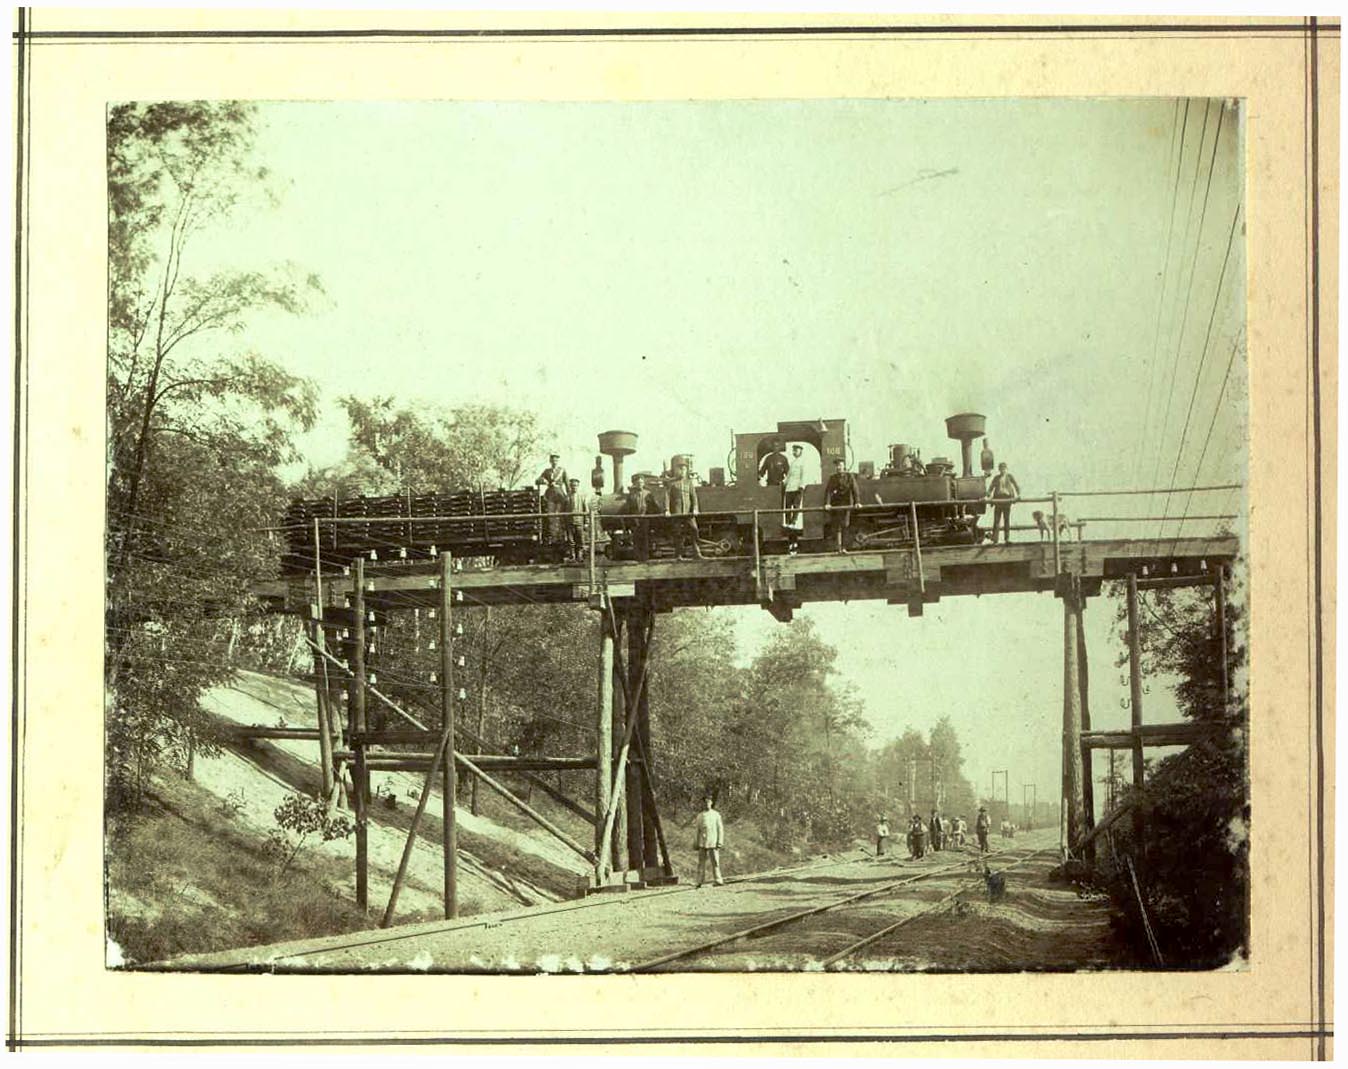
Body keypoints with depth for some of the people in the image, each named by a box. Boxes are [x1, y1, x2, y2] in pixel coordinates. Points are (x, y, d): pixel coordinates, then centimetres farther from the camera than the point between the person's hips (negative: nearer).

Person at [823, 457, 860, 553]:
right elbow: (828, 491, -5)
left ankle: (844, 547, -2)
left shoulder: (849, 476, 2)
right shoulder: (832, 478, 4)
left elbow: (855, 489, -5)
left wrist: (857, 502, -18)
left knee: (845, 525, -5)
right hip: (835, 504, 1)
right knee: (836, 525, -5)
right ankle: (838, 547, -1)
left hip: (846, 504, -1)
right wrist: (827, 503, -19)